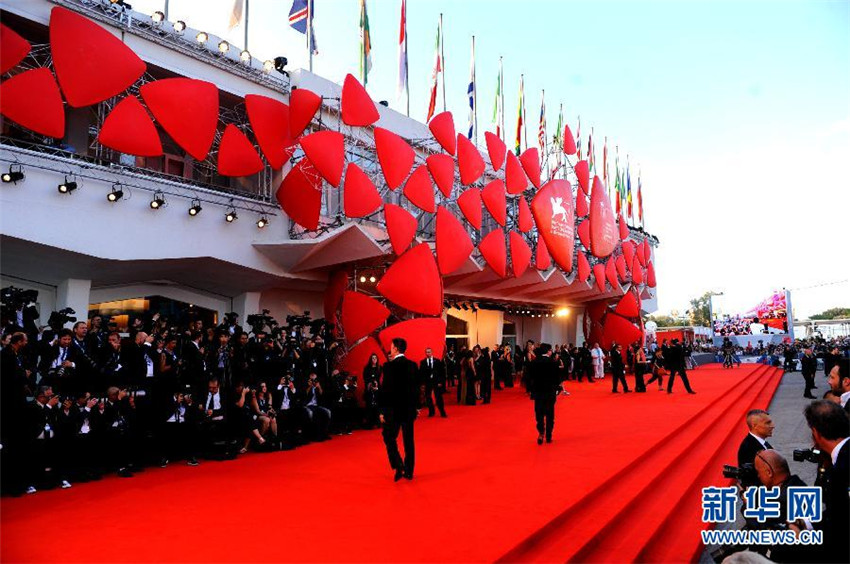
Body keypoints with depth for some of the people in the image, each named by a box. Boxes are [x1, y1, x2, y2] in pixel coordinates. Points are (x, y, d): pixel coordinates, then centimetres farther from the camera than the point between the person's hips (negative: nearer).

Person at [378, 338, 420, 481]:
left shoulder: (389, 366, -13)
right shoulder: (412, 365, 2)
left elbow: (385, 389, -14)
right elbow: (416, 387, 8)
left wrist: (382, 410, -7)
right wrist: (417, 406, 16)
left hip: (393, 409, -5)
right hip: (409, 409, 5)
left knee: (389, 437, 8)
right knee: (408, 440, 11)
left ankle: (399, 466, -5)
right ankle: (409, 471, 18)